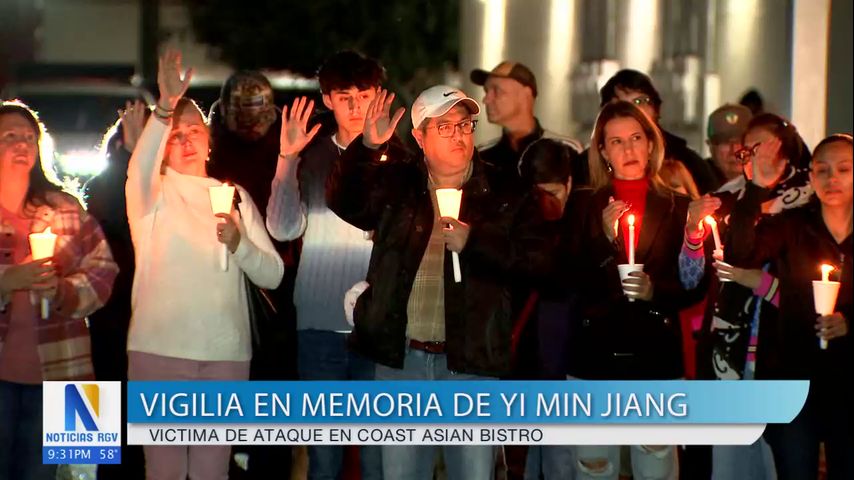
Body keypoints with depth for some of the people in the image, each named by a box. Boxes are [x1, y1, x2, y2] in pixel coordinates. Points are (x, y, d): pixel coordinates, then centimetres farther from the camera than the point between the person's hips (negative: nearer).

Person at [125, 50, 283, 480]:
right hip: (158, 348, -2)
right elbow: (140, 169, -22)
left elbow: (272, 276, 7)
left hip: (226, 352, 3)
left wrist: (239, 243, -13)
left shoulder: (235, 196, 14)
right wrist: (165, 108, -36)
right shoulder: (153, 194, 5)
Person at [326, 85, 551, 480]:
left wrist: (473, 241, -17)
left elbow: (536, 256, -6)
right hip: (400, 357, 2)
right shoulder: (394, 184, 7)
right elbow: (345, 201, -9)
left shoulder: (505, 195, 3)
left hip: (471, 358, -1)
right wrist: (368, 147, -24)